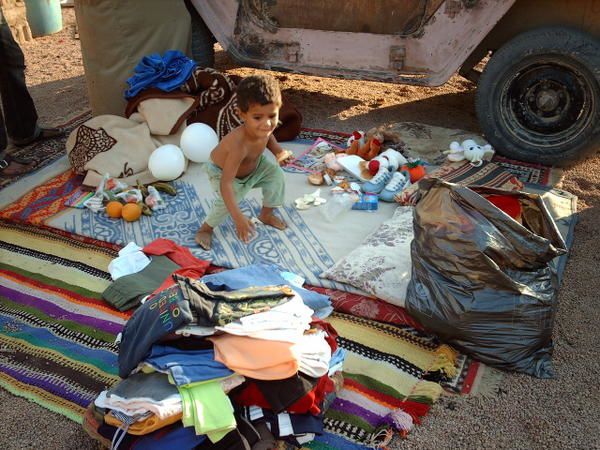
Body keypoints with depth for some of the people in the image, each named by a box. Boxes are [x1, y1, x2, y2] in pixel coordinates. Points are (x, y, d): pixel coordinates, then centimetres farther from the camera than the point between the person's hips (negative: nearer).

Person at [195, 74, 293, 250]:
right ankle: (206, 228, 1)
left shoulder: (263, 127, -28)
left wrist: (278, 152, -11)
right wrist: (238, 218, -55)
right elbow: (225, 184, -50)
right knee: (229, 200, -27)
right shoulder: (239, 145, -49)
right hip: (221, 171, -6)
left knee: (275, 173, 0)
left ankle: (266, 214, 21)